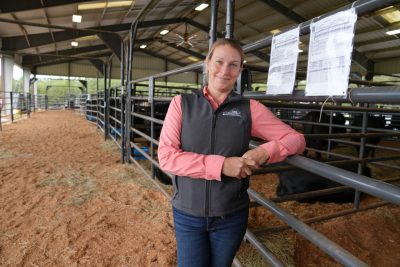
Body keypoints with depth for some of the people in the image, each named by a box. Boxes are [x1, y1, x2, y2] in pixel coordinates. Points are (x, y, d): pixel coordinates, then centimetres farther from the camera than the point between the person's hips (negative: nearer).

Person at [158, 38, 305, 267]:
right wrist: (221, 165, -23)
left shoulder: (250, 108, -4)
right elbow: (166, 156, -14)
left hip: (232, 216, 1)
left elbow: (296, 139, -1)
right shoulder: (181, 104, -5)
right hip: (187, 214, -1)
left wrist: (266, 151, -22)